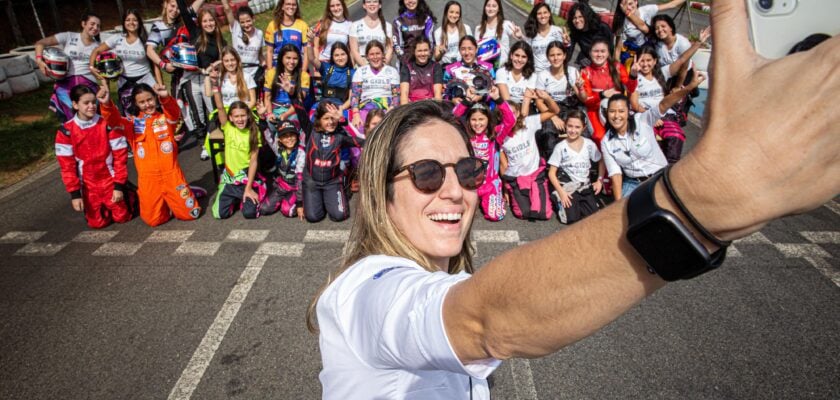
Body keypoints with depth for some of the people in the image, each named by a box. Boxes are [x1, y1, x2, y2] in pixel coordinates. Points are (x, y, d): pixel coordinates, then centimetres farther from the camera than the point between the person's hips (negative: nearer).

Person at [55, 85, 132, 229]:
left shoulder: (109, 125, -10)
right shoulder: (66, 131, -8)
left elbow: (120, 156, -9)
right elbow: (67, 165, -5)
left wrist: (119, 186, -12)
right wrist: (74, 193, -9)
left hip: (111, 180, -1)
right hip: (88, 186, 1)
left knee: (122, 217, 3)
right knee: (97, 223, 5)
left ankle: (128, 195, 33)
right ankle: (101, 206, 36)